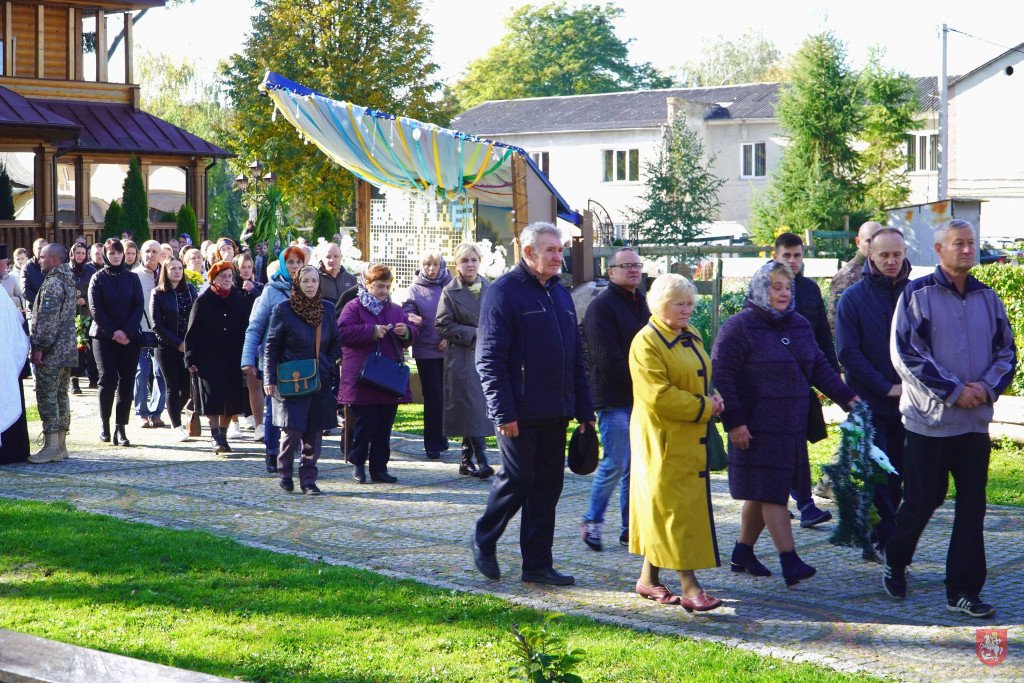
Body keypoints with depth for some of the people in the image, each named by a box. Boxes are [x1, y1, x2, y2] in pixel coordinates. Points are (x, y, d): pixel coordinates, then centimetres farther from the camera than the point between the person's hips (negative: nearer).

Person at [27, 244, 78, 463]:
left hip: (51, 352, -10)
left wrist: (39, 346, -18)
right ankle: (61, 445, 16)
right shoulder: (69, 281, 16)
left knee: (47, 396, -7)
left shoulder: (53, 283, -14)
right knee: (61, 395, 12)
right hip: (68, 349, 10)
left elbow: (47, 318, -21)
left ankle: (52, 447, -8)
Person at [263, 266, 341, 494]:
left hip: (320, 381, 4)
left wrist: (330, 368, 4)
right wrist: (269, 379, -6)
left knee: (314, 432, 3)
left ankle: (308, 479, 12)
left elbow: (334, 343, 17)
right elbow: (272, 347, -1)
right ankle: (284, 472, 14)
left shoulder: (328, 309, 8)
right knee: (292, 429, -9)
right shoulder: (283, 310, -4)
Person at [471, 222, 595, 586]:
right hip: (521, 413, -7)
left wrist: (584, 409, 14)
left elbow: (576, 358, 19)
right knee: (517, 481, 0)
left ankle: (537, 563, 15)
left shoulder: (560, 294, 15)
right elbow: (489, 359, -13)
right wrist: (503, 412, -19)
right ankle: (483, 541, 23)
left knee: (547, 487, 8)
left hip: (556, 413, 7)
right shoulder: (504, 291, -9)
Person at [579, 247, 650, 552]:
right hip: (615, 399, -7)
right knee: (615, 464, -8)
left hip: (641, 399, 7)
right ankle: (591, 521, 7)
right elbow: (607, 358, -16)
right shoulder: (602, 306, -8)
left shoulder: (642, 304, 17)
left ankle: (630, 527, 15)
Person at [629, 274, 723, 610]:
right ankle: (689, 586, -7)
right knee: (675, 508, -8)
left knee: (661, 508, 13)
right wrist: (704, 407, -16)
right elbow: (659, 396, -21)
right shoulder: (646, 343, -14)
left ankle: (649, 578, 21)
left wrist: (711, 398, 3)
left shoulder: (691, 336, 14)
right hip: (663, 440, -8)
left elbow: (702, 378, 26)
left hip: (691, 439, 8)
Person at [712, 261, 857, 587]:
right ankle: (790, 562, -10)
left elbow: (819, 367, 19)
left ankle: (743, 551, 25)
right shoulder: (740, 327, -9)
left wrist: (847, 397, 7)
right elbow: (721, 375, -13)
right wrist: (733, 421, -17)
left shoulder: (799, 325, 14)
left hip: (792, 427, 7)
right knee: (771, 493, -8)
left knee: (763, 493, 12)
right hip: (757, 428, -7)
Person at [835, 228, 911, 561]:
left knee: (896, 474, 7)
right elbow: (848, 352, -7)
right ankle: (889, 542, -1)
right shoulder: (853, 298, -2)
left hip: (907, 403, 3)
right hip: (869, 404, -3)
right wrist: (886, 388, -12)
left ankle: (878, 544, 16)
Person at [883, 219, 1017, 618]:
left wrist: (987, 387, -7)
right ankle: (895, 563, 30)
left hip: (975, 421, 4)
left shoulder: (987, 298, 10)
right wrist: (954, 391, -15)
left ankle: (964, 590, 8)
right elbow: (905, 354, -11)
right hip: (929, 419, -4)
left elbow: (1006, 351, 12)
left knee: (972, 507, 2)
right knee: (921, 500, 5)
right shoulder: (918, 295, -4)